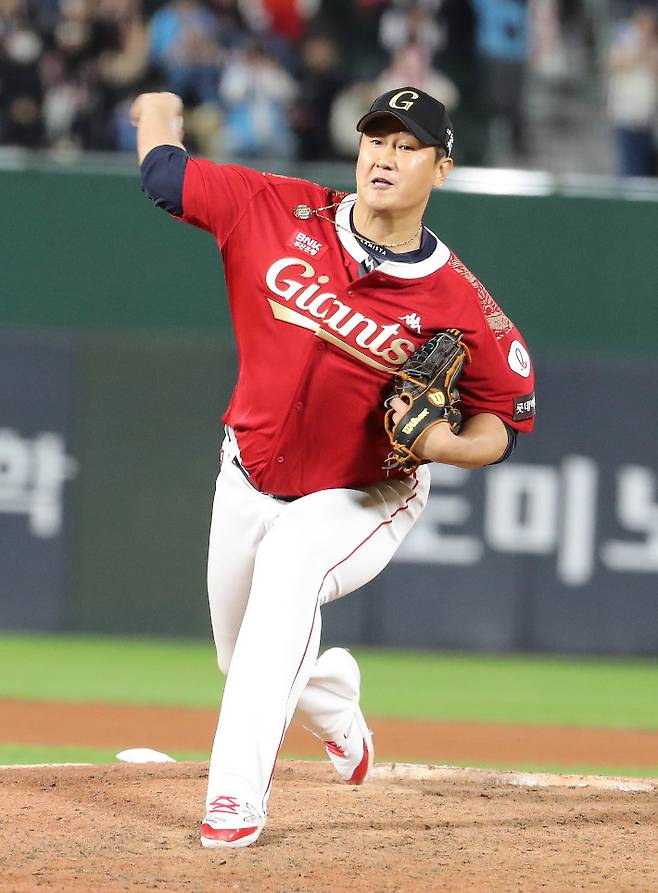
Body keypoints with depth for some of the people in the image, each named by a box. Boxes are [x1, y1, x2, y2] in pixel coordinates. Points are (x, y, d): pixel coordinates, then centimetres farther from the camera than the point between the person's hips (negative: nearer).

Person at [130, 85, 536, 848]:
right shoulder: (279, 212, -15)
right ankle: (332, 699, 57)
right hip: (249, 480, 4)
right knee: (246, 664, 16)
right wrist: (158, 110, 15)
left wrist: (436, 442, -31)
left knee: (290, 559, -37)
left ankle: (237, 792, -41)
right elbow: (165, 174, -3)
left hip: (366, 499, -4)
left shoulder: (458, 304, -20)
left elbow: (502, 427, -12)